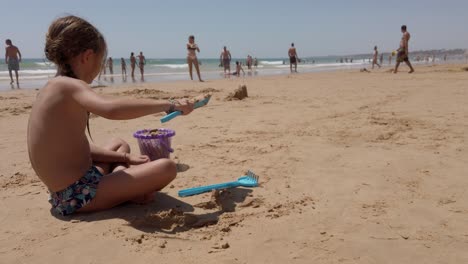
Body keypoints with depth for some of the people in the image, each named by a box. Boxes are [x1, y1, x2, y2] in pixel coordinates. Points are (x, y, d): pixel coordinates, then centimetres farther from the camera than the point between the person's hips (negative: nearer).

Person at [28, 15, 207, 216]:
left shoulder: (53, 88, 12)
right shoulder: (70, 86, -16)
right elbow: (111, 109, -39)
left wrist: (123, 158, 11)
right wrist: (169, 105, -30)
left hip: (63, 194, 10)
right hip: (79, 196, -10)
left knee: (119, 144, 32)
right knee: (166, 168, -14)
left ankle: (124, 189, 9)